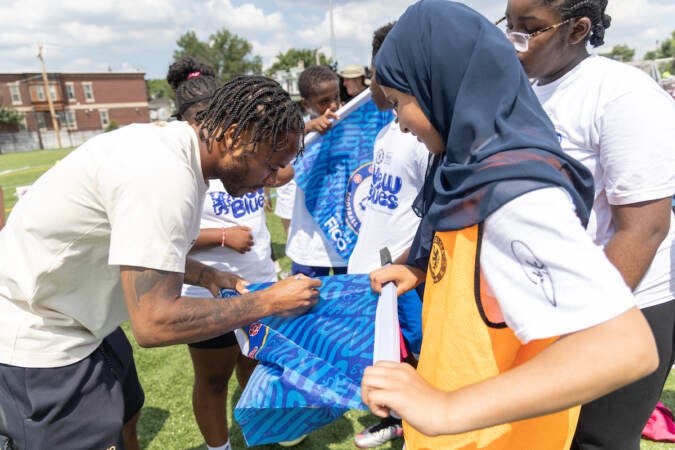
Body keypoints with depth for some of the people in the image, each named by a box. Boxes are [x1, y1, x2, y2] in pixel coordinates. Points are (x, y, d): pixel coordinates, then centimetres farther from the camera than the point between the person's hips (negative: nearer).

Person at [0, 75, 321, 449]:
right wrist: (268, 302, -22)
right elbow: (154, 323, -31)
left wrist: (206, 276, -2)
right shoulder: (166, 175, -31)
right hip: (38, 341, -9)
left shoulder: (167, 144, -2)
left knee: (125, 415, 20)